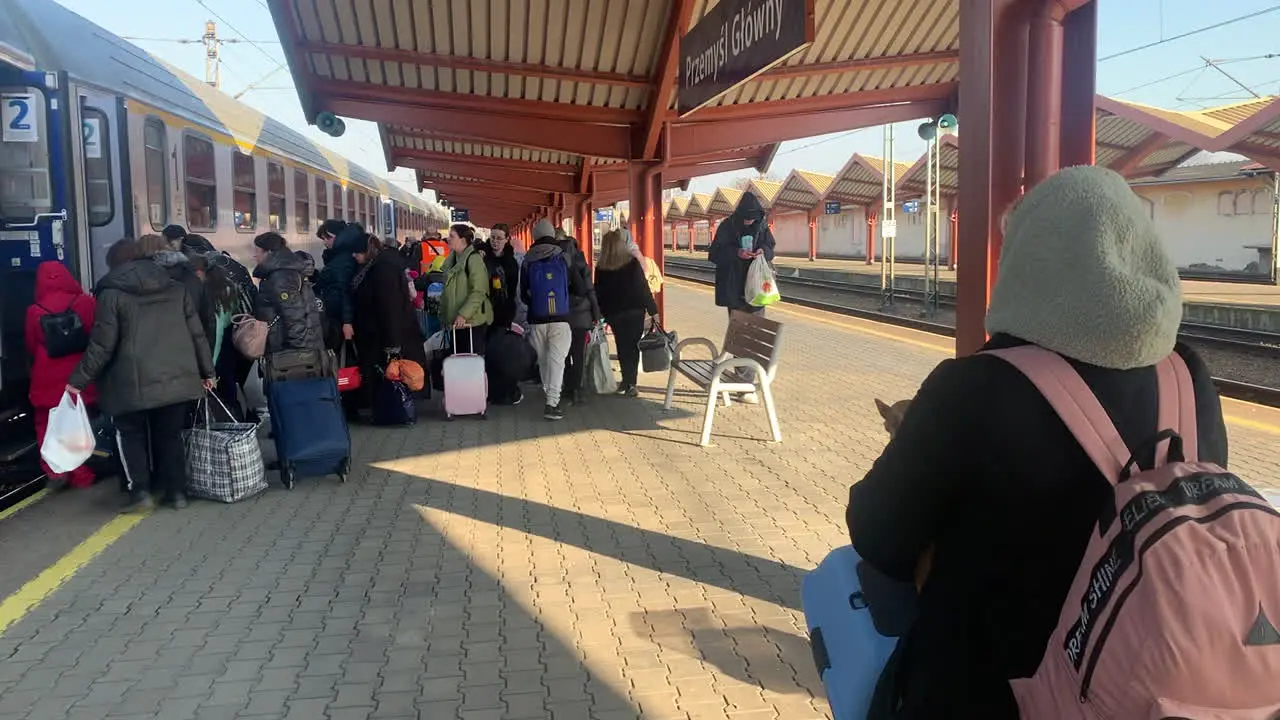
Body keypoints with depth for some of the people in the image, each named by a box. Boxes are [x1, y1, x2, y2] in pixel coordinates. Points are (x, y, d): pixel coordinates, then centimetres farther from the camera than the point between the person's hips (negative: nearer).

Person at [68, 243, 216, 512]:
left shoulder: (112, 294, -2)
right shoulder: (176, 289, 10)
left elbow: (102, 345, -6)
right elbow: (197, 335, 10)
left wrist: (78, 379, 1)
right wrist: (207, 371, 17)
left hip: (134, 382, -4)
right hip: (177, 378, 4)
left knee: (131, 433, 14)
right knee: (170, 434, 15)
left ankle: (139, 490, 4)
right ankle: (176, 491, 15)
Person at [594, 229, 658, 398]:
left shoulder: (601, 268, -3)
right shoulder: (632, 262, -7)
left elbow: (598, 292, 0)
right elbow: (643, 287, -7)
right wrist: (652, 309, -2)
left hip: (614, 313, 2)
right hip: (635, 311, -2)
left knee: (622, 346, 12)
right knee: (633, 346, 4)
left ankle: (627, 382, 12)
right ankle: (630, 384, -3)